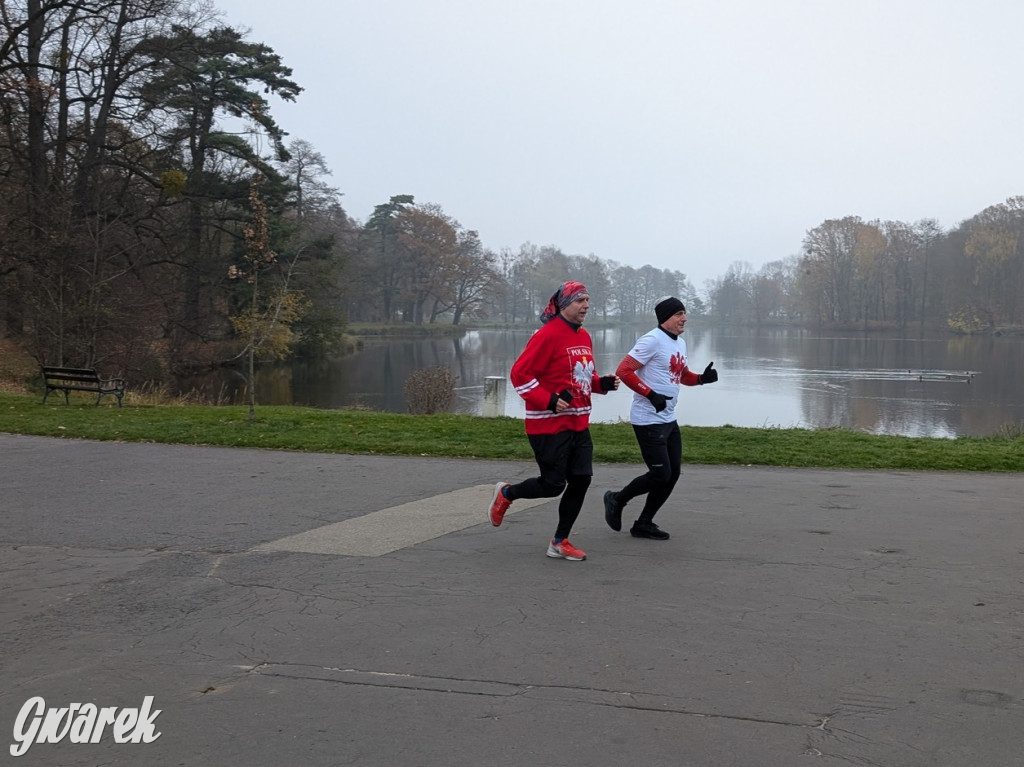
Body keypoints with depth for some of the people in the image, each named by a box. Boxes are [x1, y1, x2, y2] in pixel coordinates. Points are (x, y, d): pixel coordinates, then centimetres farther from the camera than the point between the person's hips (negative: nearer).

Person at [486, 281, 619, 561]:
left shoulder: (584, 337, 12)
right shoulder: (548, 335, -15)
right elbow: (519, 374, -16)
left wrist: (603, 383, 4)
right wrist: (549, 401, -23)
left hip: (578, 424, 8)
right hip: (549, 425, -8)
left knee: (581, 480, 4)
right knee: (553, 484, -3)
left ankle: (560, 542, 17)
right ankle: (505, 493, 25)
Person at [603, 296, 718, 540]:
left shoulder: (680, 343, 13)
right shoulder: (652, 340, -15)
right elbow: (623, 371, -20)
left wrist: (702, 378, 5)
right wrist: (651, 395, -23)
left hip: (669, 420, 9)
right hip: (648, 420, -9)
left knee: (672, 475, 9)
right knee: (660, 475, -8)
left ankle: (644, 524, 20)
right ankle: (617, 500, 15)